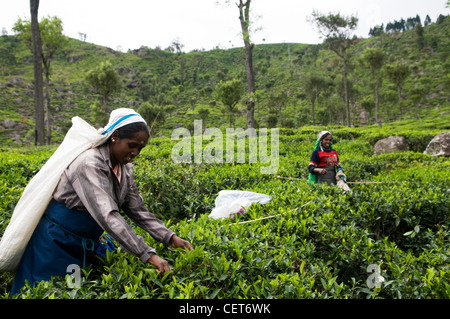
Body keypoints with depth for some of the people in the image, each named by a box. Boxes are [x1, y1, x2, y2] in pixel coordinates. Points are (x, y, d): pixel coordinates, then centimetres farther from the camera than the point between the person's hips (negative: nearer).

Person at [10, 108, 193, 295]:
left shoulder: (125, 169, -3)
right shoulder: (90, 163, -29)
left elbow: (137, 210, 0)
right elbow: (107, 215, -37)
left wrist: (169, 237, -11)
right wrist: (147, 254, -40)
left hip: (86, 243, 8)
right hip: (57, 239, -7)